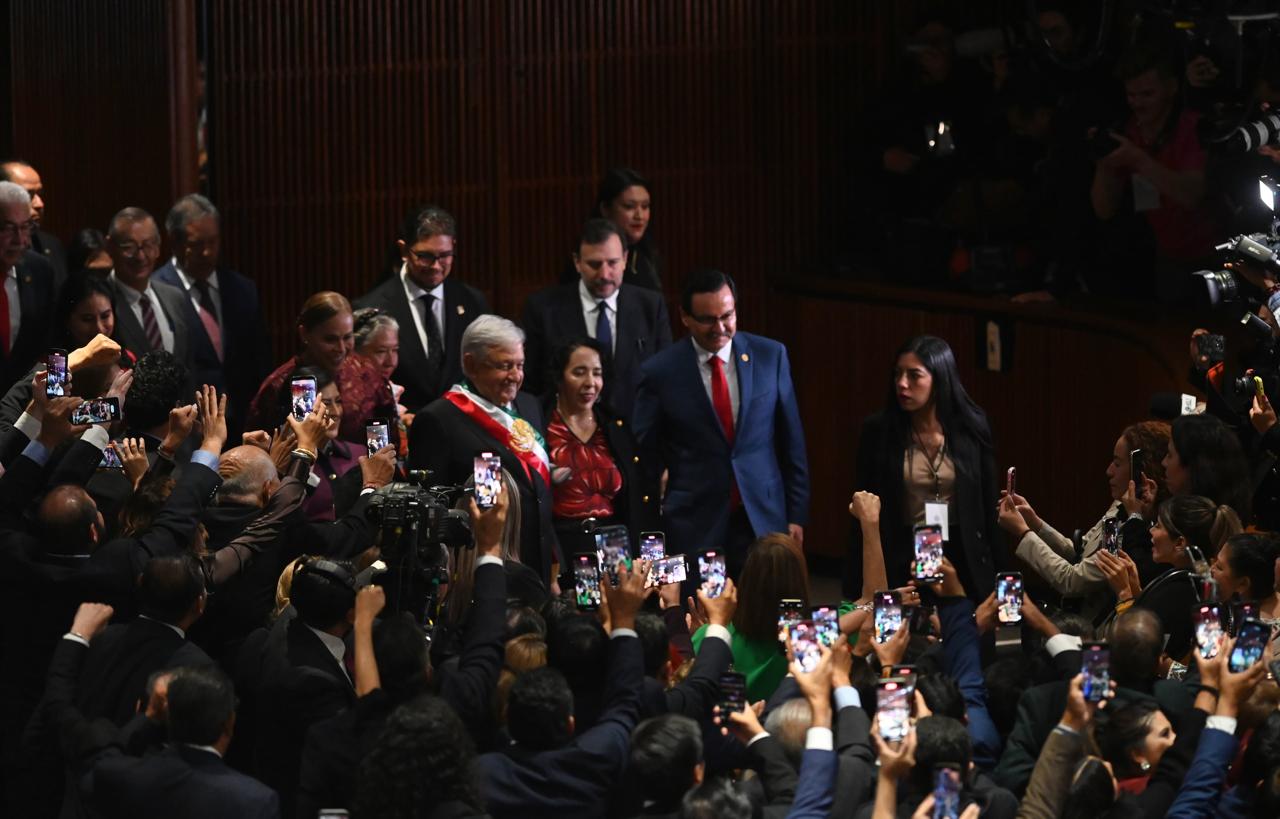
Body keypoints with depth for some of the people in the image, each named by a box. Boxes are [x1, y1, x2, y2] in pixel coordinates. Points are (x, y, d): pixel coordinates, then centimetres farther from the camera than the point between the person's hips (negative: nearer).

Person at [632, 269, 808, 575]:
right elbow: (647, 456, 4)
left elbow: (791, 443, 8)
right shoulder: (659, 372, -2)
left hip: (763, 520, 1)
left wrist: (796, 515, 7)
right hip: (694, 527, -1)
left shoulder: (770, 356, 3)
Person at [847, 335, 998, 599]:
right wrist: (856, 586, -2)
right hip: (901, 562, 0)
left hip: (963, 559, 1)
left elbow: (988, 507, 5)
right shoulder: (878, 431, -2)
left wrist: (997, 572, 4)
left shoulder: (971, 428, 0)